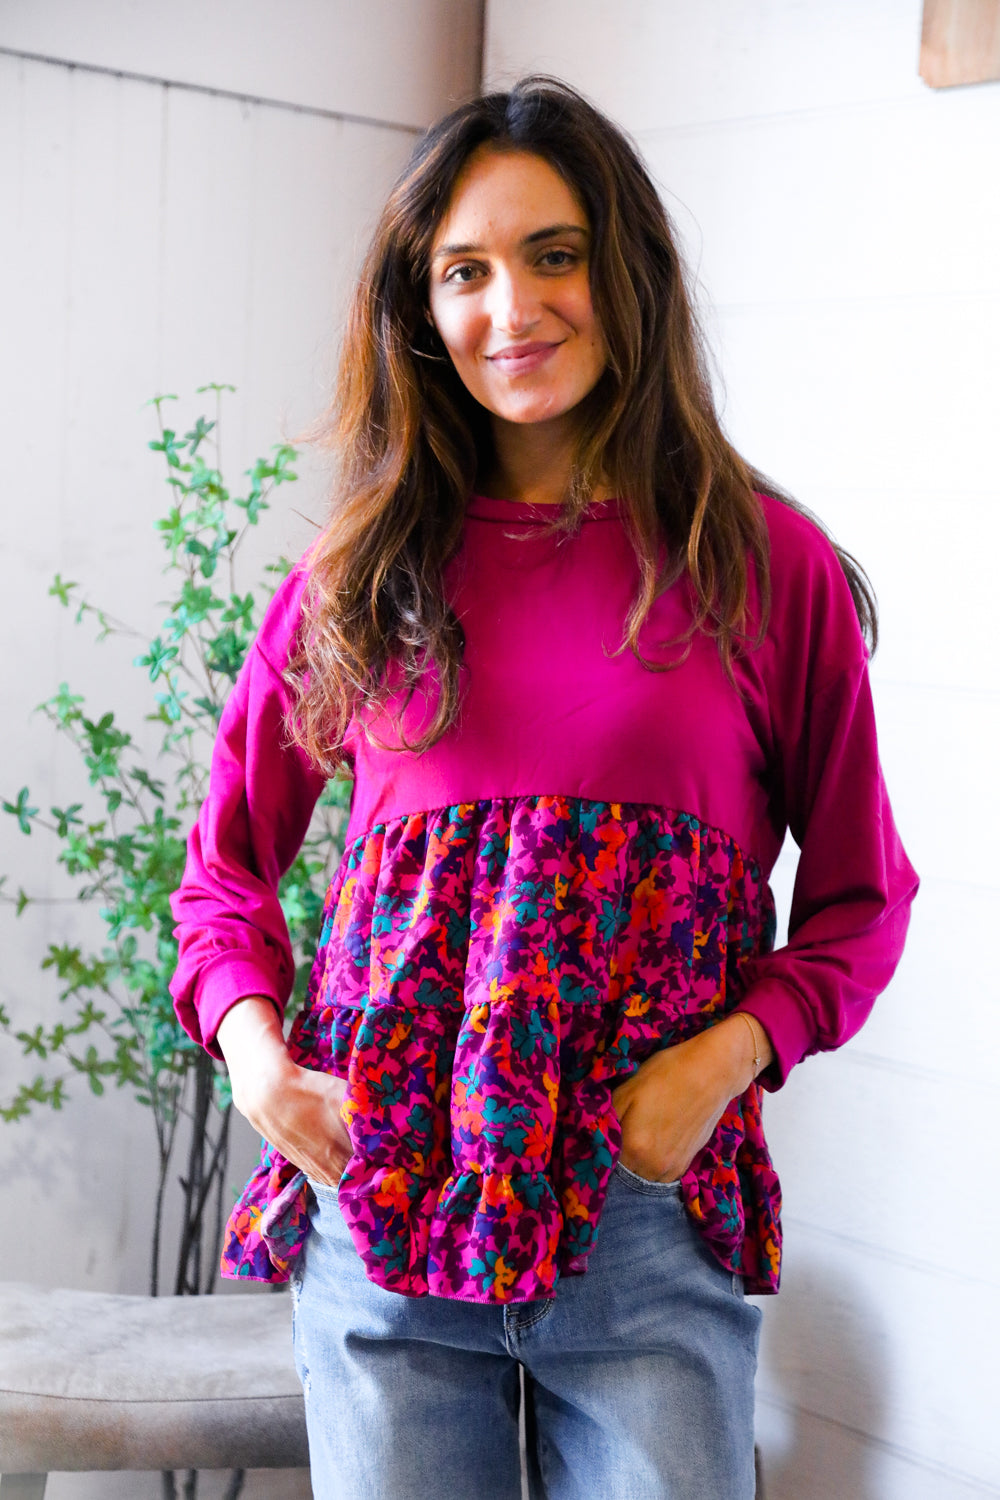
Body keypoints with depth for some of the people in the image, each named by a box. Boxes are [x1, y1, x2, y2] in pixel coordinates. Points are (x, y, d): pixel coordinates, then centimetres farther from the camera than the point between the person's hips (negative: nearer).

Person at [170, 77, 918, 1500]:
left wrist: (732, 1054, -11)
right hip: (378, 1191, 2)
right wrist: (254, 1045, -5)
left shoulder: (763, 561, 0)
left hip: (652, 1205, -1)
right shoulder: (363, 573, 5)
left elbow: (859, 892, 5)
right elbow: (227, 864, 13)